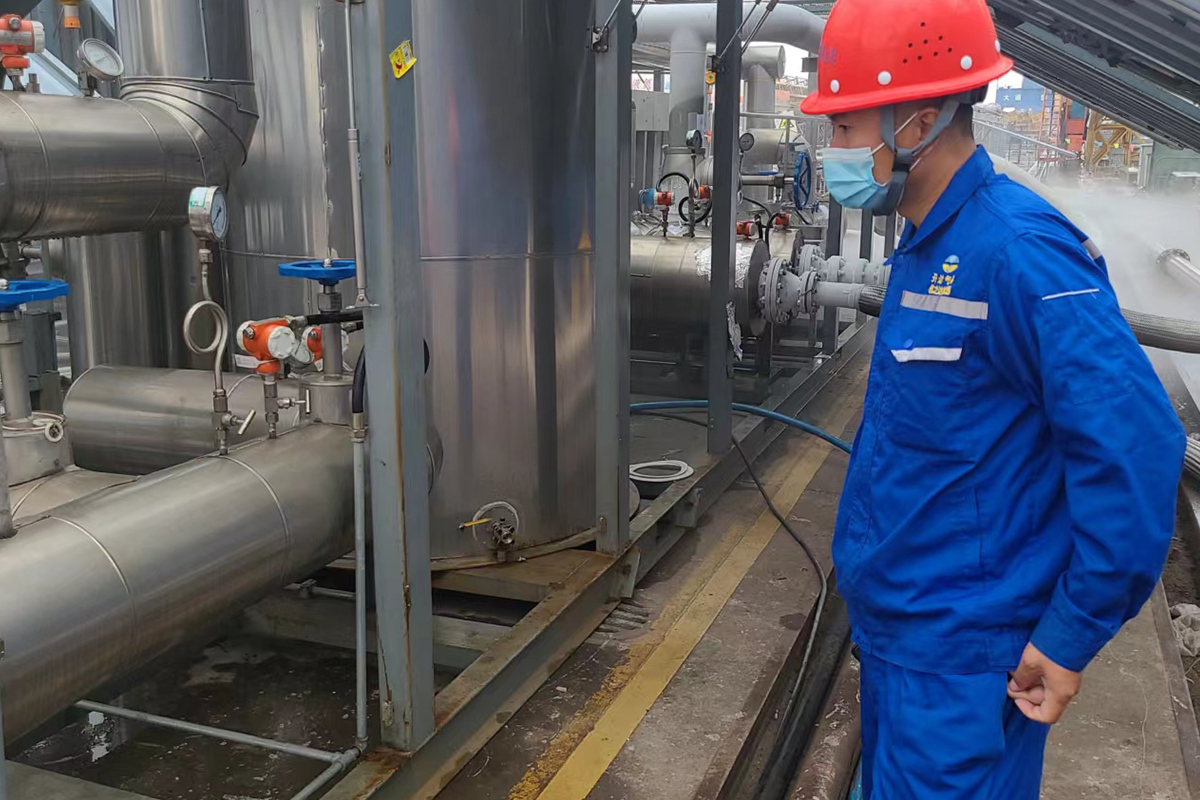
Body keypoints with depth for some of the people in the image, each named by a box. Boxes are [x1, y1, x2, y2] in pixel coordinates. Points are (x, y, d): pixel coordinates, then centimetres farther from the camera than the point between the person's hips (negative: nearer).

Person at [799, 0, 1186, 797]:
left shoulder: (1014, 249, -23)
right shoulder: (929, 246, 6)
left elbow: (1134, 446, -27)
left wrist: (1073, 632, -20)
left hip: (961, 652, -9)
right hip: (896, 624, 9)